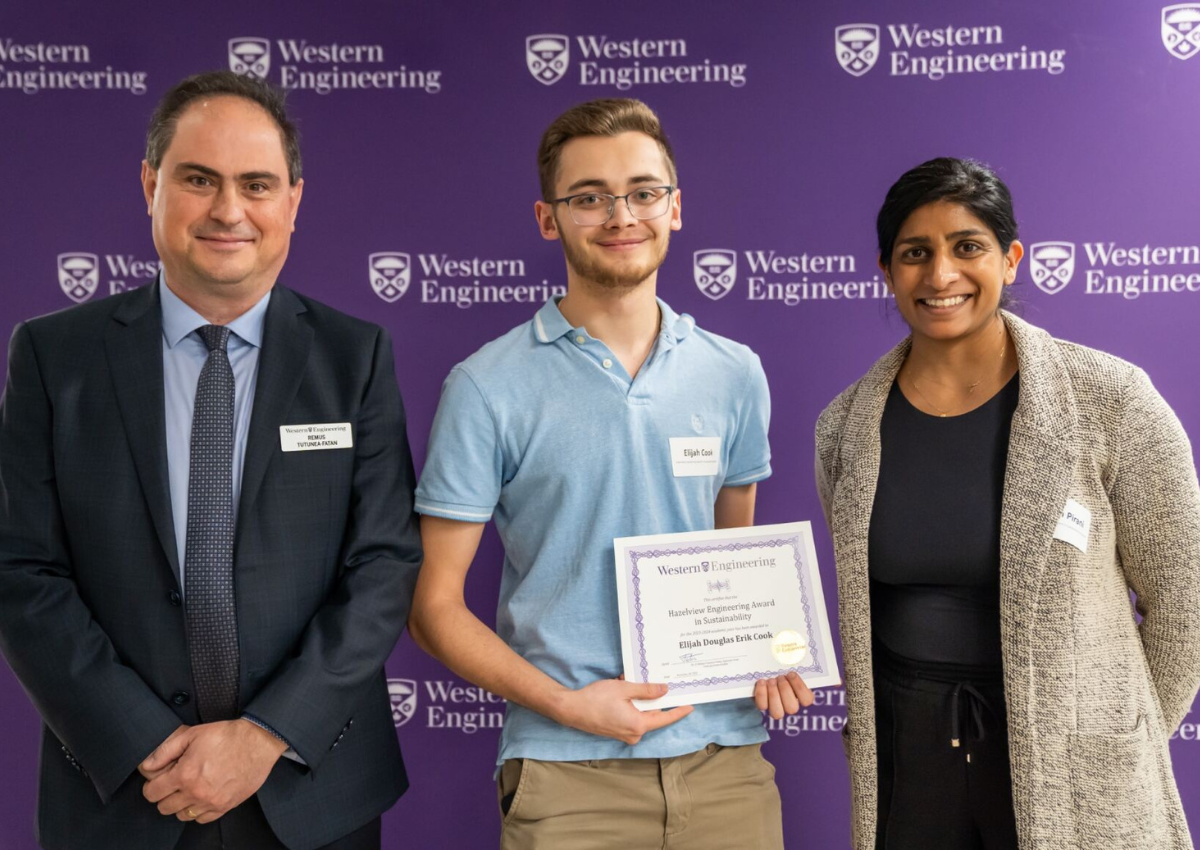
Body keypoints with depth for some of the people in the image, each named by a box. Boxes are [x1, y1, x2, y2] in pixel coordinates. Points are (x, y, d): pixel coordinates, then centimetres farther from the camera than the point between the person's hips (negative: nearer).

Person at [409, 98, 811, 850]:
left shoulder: (736, 373, 5)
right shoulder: (488, 387, -6)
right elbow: (435, 605, -4)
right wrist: (564, 702, -15)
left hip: (726, 758, 3)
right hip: (568, 771, -3)